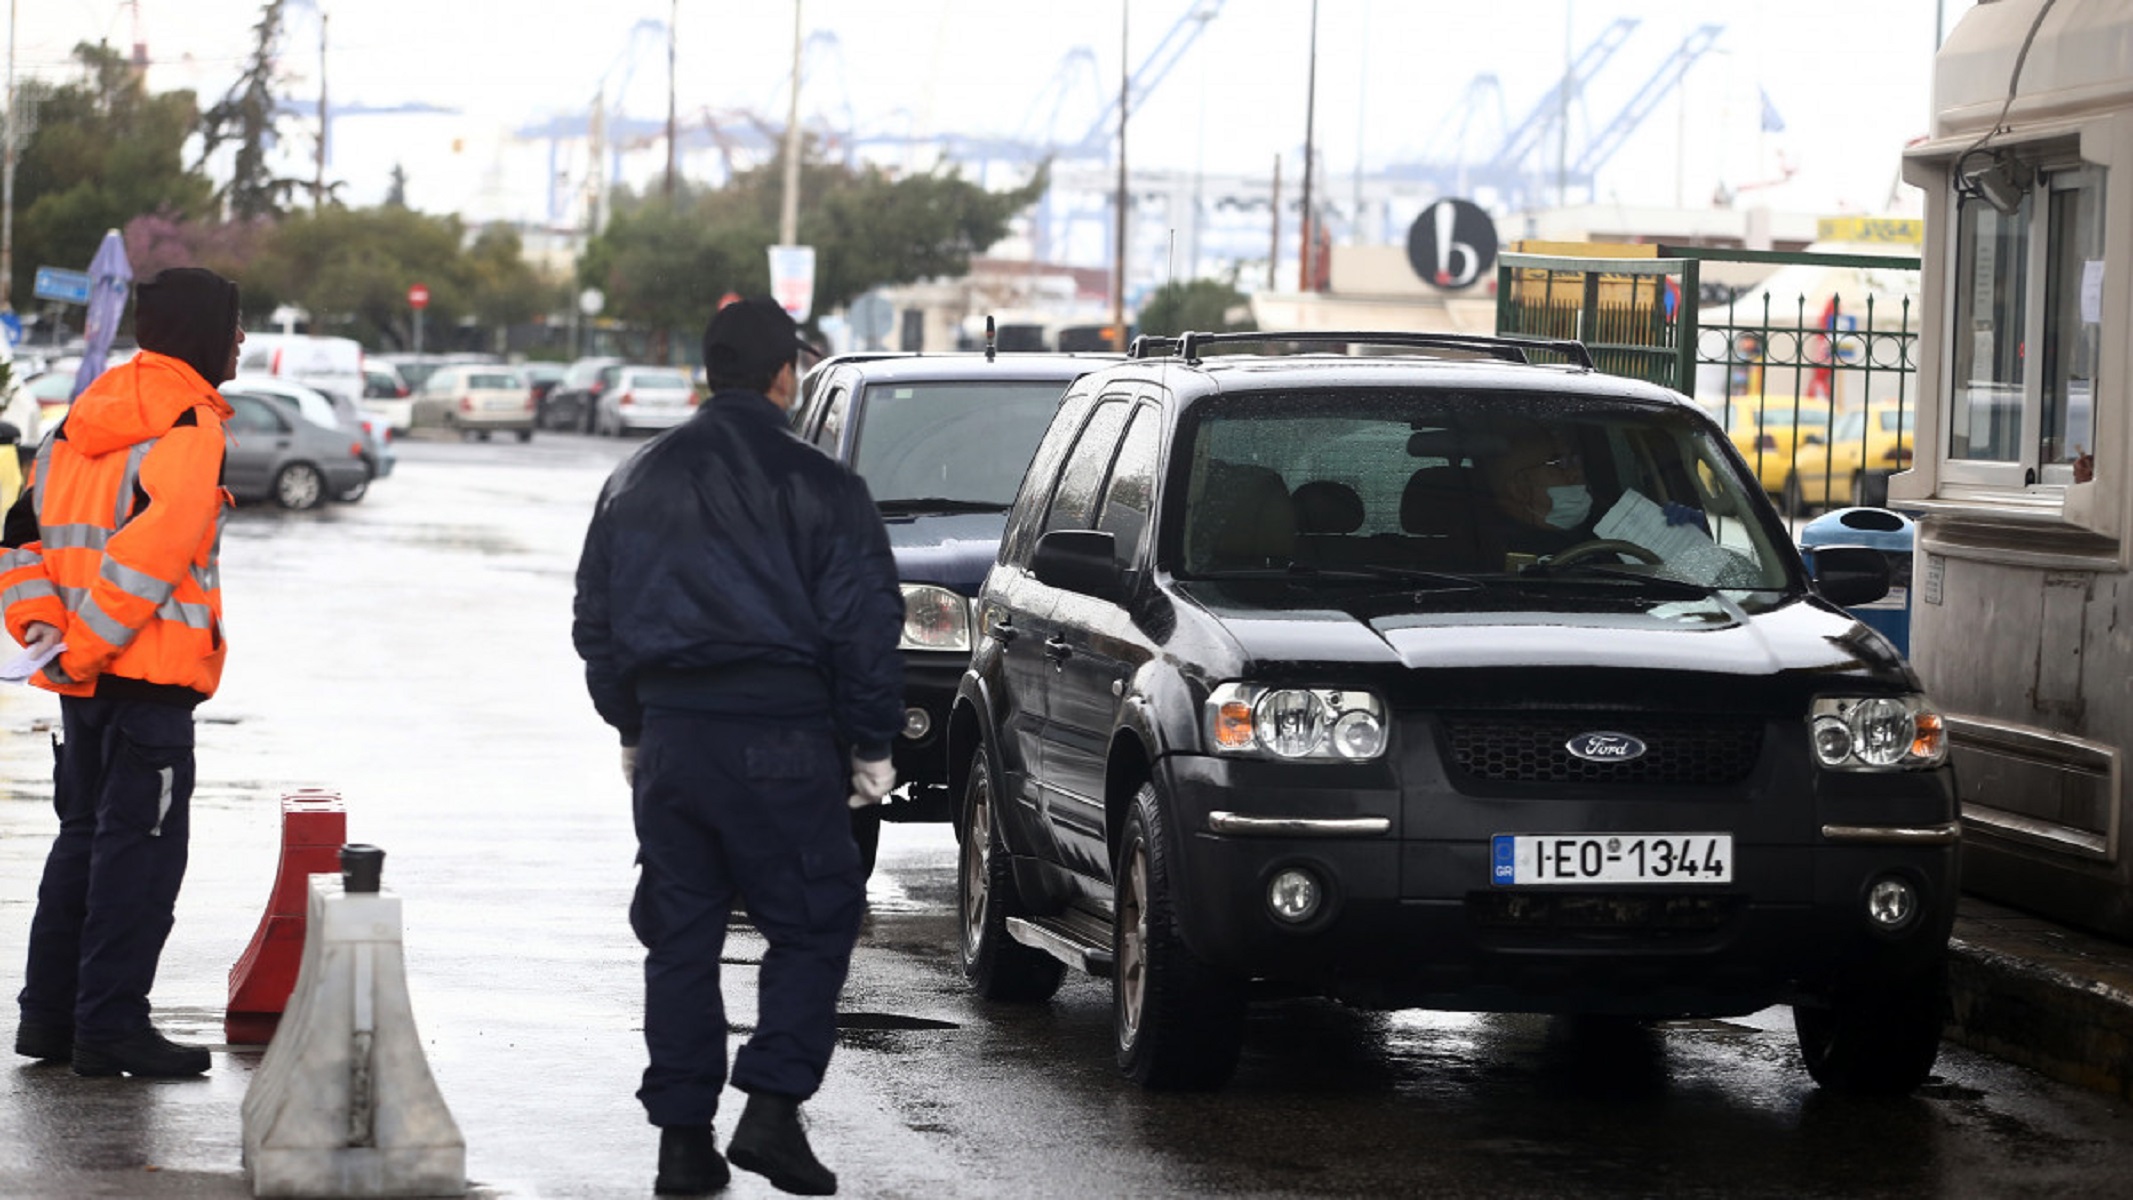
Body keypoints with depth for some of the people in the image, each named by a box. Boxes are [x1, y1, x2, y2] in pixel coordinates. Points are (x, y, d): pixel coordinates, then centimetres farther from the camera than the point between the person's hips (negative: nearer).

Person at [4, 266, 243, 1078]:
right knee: (141, 844, -4)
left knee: (84, 835, 17)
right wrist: (87, 645, -19)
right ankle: (111, 1026, -3)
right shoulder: (189, 430, -13)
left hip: (85, 676, 9)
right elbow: (152, 548, -24)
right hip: (151, 676, -8)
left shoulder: (86, 417, 15)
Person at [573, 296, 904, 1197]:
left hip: (671, 740, 5)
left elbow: (595, 623, 16)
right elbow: (863, 628, -6)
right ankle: (771, 1107, -8)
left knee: (680, 937, 10)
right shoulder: (819, 489, -6)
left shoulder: (637, 482, 10)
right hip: (782, 742, -4)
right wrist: (870, 746, 3)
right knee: (811, 927, 5)